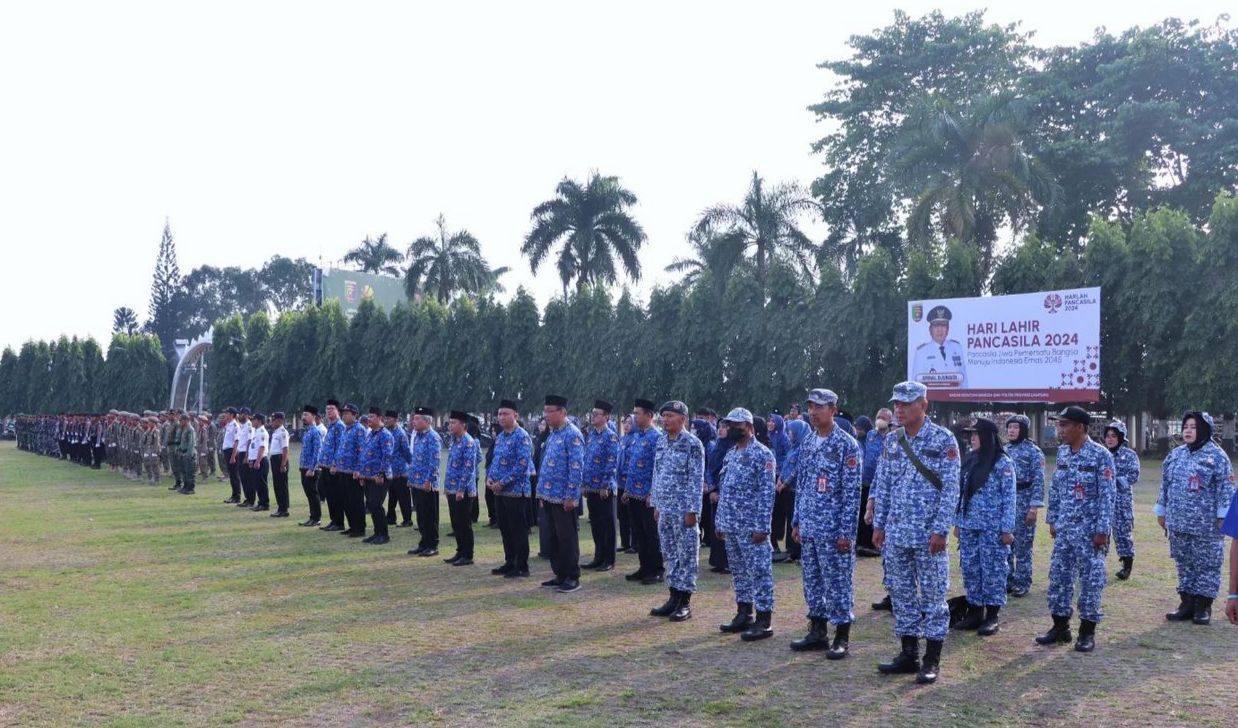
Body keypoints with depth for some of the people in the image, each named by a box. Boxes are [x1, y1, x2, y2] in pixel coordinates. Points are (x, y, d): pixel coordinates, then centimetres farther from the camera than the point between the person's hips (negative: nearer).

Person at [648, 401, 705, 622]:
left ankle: (685, 603, 7)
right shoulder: (661, 441, 10)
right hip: (665, 509, 7)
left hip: (684, 509, -7)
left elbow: (696, 479, -13)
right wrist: (656, 504, 13)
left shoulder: (692, 443, -11)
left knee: (687, 554, 0)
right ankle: (674, 598, 22)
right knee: (669, 554, 12)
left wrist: (692, 510, -16)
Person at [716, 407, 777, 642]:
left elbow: (767, 493, -15)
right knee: (739, 571, 14)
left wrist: (762, 526, -19)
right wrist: (720, 522, 16)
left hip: (752, 526, -8)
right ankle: (743, 615, 24)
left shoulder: (762, 454, -11)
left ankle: (764, 621, 2)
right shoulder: (731, 454, 14)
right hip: (731, 526, 8)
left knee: (759, 572, -3)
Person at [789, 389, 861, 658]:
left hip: (833, 529, -7)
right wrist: (797, 521, 13)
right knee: (812, 581, 12)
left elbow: (852, 492, -13)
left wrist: (846, 532, -16)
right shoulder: (806, 443, 10)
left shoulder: (847, 445, -10)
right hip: (809, 527, 7)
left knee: (837, 583, 1)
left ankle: (842, 638, 11)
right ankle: (817, 632, 23)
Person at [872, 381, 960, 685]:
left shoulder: (943, 440, -7)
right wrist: (878, 525, 8)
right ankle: (909, 654, 22)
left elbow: (950, 489, -10)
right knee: (901, 594, 11)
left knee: (933, 596, 2)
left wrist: (941, 530, -15)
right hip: (895, 534, 6)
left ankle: (931, 660, 11)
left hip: (928, 534, -5)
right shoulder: (891, 440, 8)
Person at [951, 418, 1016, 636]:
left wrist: (1007, 529, -13)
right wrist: (958, 522, 14)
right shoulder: (969, 460, 10)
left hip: (992, 528, -6)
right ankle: (974, 612, 20)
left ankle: (991, 617, 9)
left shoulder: (1003, 463, -9)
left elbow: (1010, 498, -10)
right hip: (969, 526, 7)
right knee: (970, 569, 10)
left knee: (993, 570, 1)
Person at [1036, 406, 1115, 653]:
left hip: (1089, 530, -6)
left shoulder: (1100, 455, -12)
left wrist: (1102, 530, -16)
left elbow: (1107, 496, -13)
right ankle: (1060, 627, 19)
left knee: (1091, 580, 2)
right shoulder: (1062, 452, 7)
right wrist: (1052, 520, 12)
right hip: (1064, 528, 6)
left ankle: (1087, 632, 12)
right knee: (1058, 576, 8)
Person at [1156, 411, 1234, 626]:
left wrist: (1223, 515, -13)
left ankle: (1203, 606, 11)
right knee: (1184, 563, 11)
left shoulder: (1217, 456, -7)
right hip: (1179, 522, 5)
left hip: (1206, 524, -5)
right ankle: (1187, 602, 20)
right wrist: (1161, 511, 15)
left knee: (1207, 564, 3)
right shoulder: (1176, 455, 10)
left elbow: (1226, 488, -9)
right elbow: (1166, 484, 15)